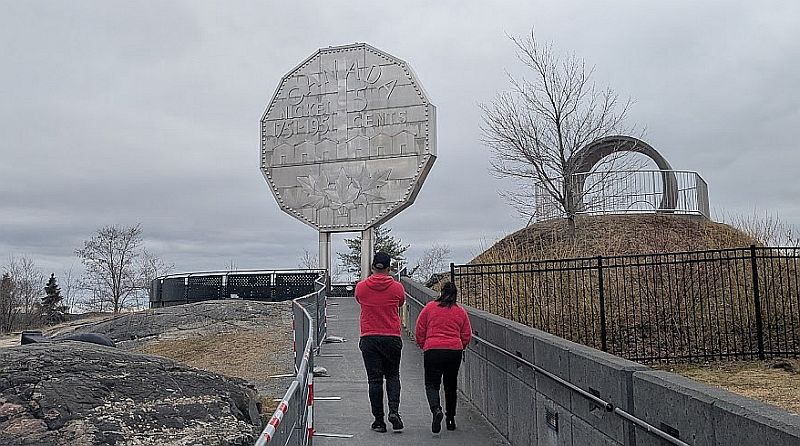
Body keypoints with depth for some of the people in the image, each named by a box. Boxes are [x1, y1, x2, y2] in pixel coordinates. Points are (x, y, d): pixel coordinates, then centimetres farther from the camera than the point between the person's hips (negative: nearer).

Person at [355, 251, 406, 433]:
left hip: (369, 339, 0)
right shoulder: (397, 287, -3)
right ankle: (394, 410, -6)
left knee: (374, 379, 5)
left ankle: (379, 421, 7)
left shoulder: (361, 287, -1)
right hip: (392, 338, 0)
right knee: (392, 376, 14)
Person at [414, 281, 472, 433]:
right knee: (451, 385, 17)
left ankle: (436, 409, -24)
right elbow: (467, 336, 9)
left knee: (431, 384, 3)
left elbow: (419, 331, 4)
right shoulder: (461, 311, 8)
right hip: (455, 351, 3)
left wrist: (423, 346, 18)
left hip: (433, 351, -2)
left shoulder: (430, 307, 2)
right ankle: (451, 418, 24)